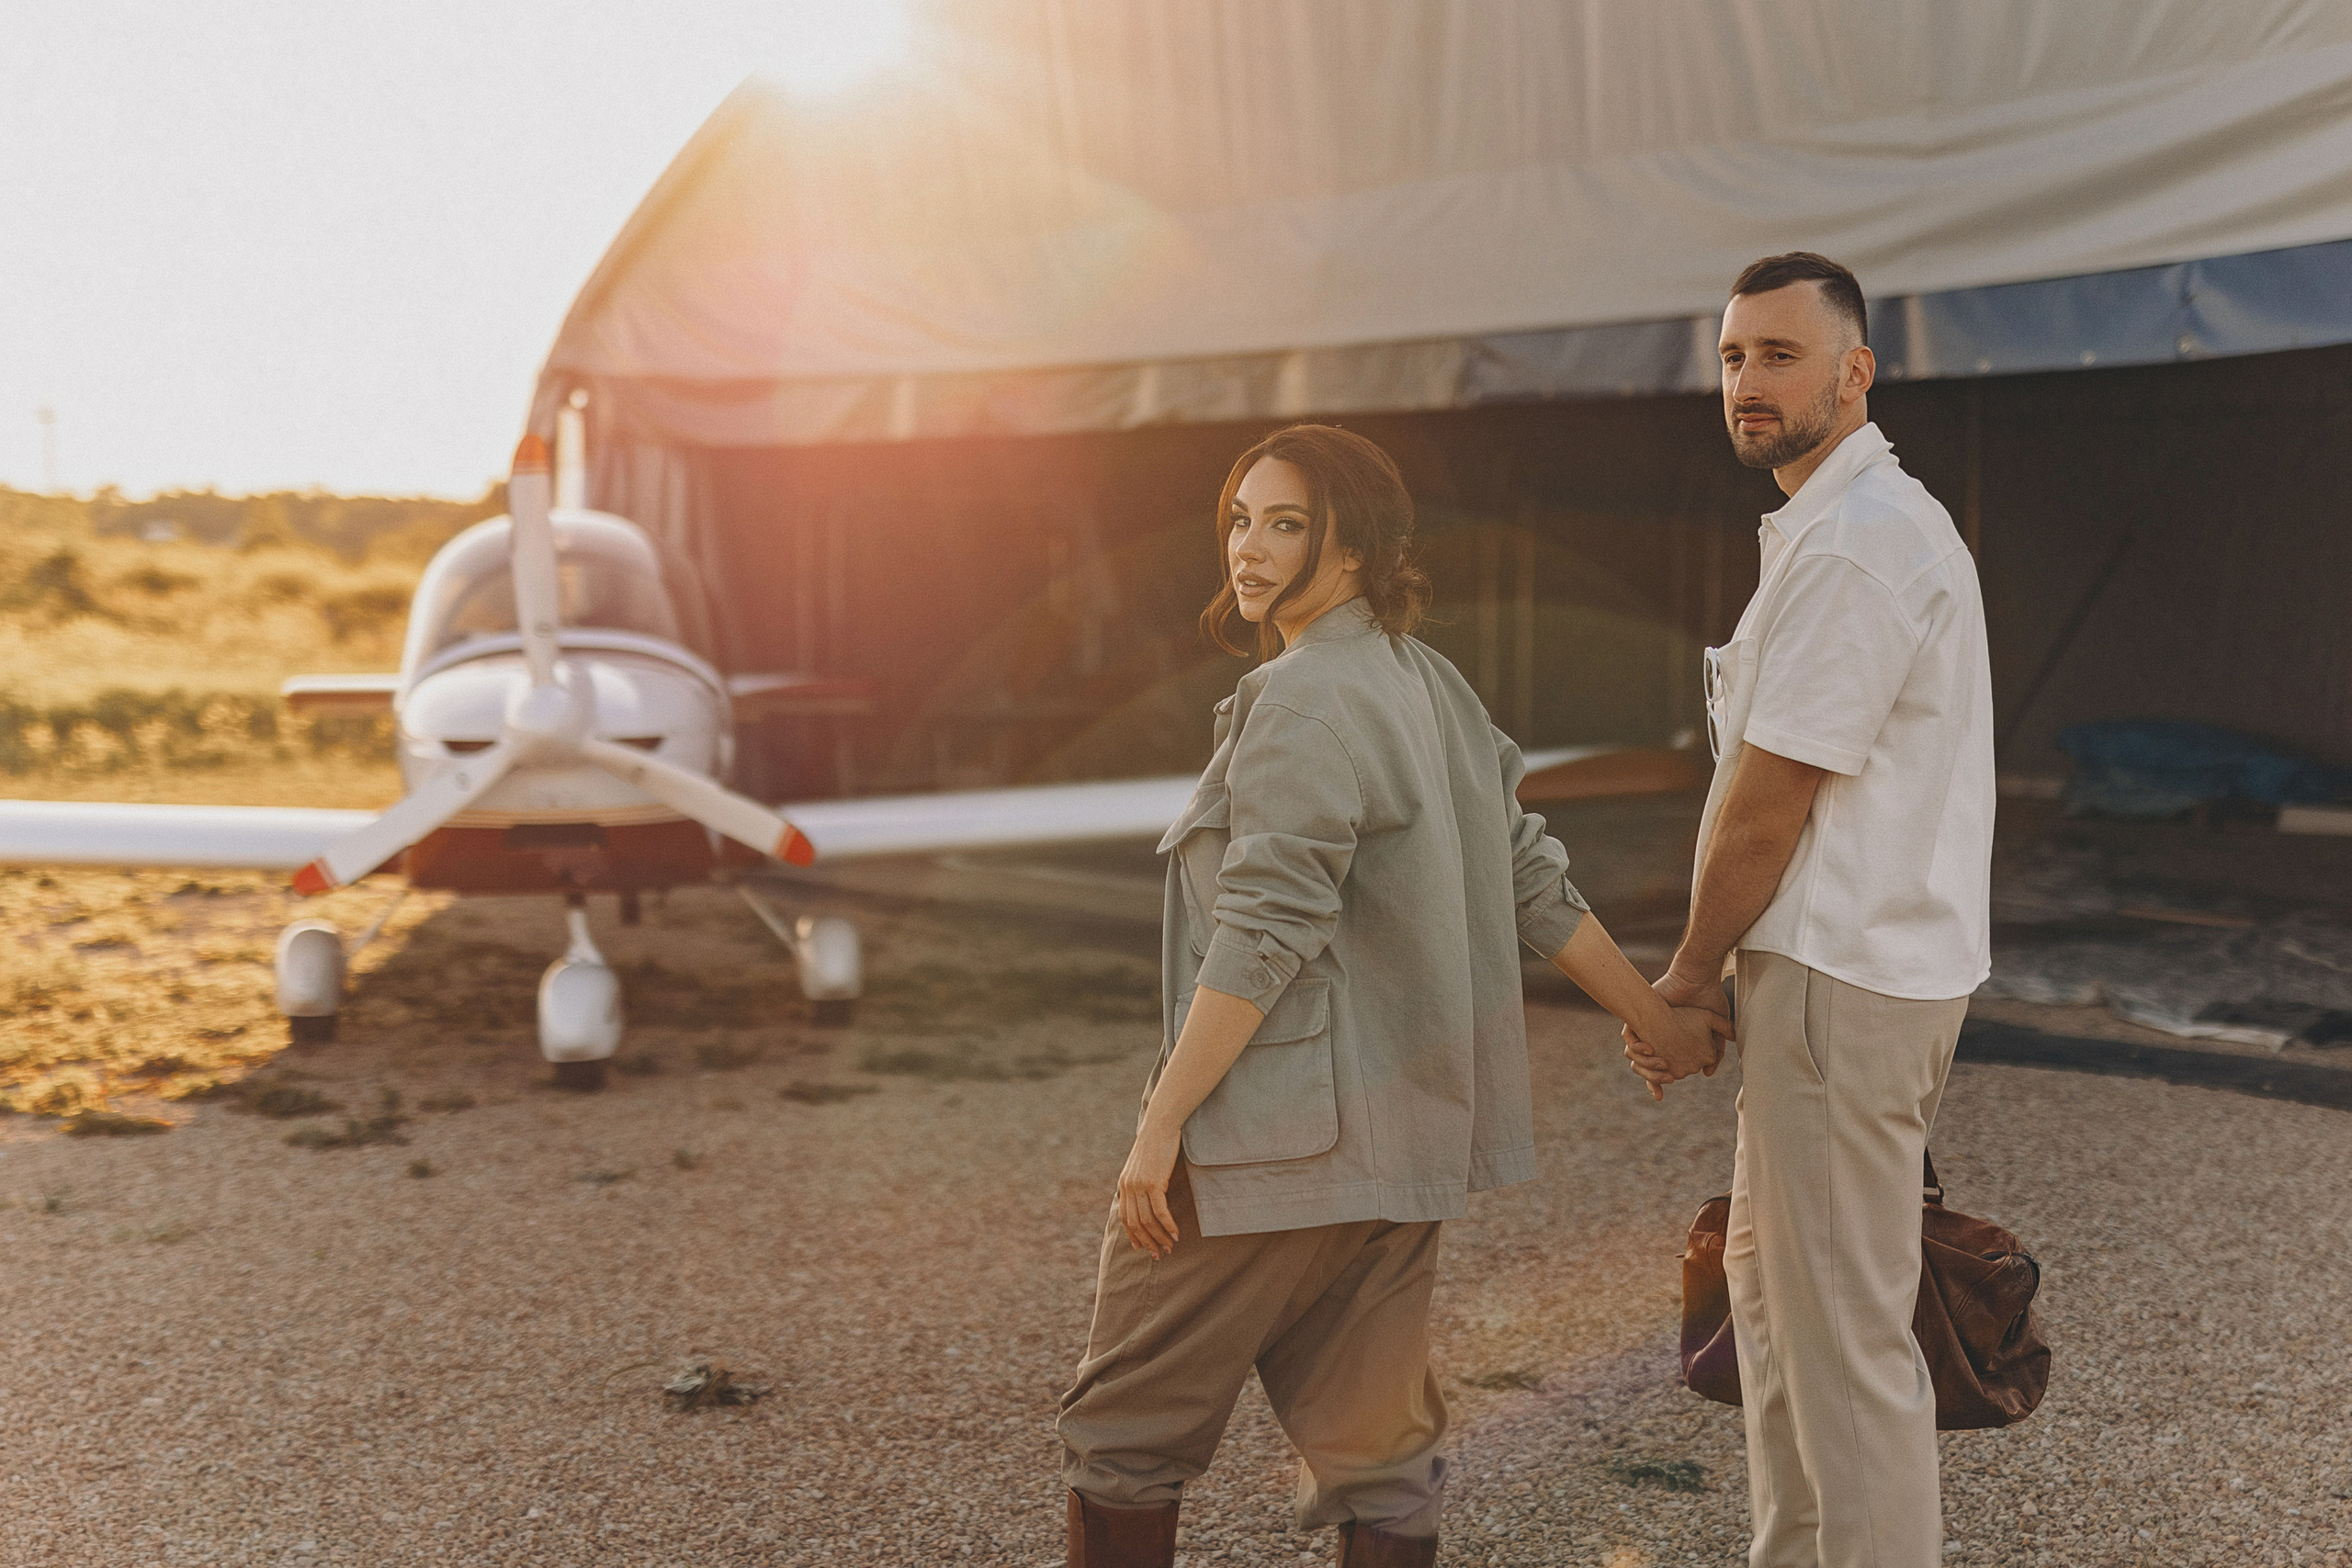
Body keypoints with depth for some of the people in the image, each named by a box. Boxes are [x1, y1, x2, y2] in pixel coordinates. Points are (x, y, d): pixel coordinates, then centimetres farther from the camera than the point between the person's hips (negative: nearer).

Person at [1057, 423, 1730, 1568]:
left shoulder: (1305, 701, -16)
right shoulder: (1428, 688, 12)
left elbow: (1264, 937, -21)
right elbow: (1536, 888, 14)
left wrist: (1161, 1127, -18)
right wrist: (1657, 1019, 23)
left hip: (1285, 1131, -9)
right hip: (1401, 1130, 9)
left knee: (1125, 1421, 5)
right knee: (1370, 1441, 14)